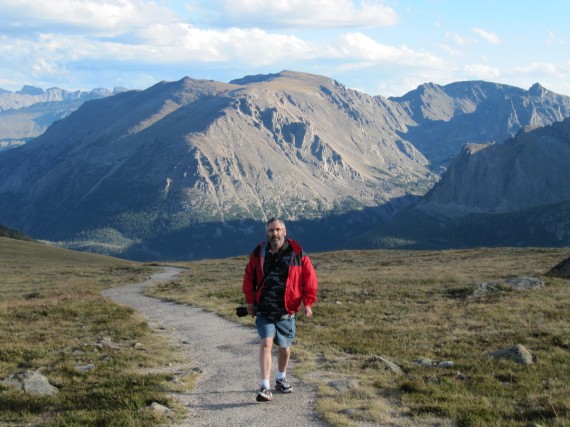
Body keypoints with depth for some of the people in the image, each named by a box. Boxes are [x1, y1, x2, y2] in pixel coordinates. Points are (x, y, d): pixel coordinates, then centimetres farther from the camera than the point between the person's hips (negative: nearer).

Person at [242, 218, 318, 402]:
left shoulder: (297, 253, -6)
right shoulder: (259, 253, -1)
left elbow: (309, 278, -1)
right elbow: (249, 276, 12)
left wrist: (307, 303, -6)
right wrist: (250, 300, 10)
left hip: (286, 311, 0)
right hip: (263, 309, 0)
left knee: (285, 347, 12)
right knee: (266, 342, -15)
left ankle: (281, 379, 37)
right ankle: (265, 387, -16)